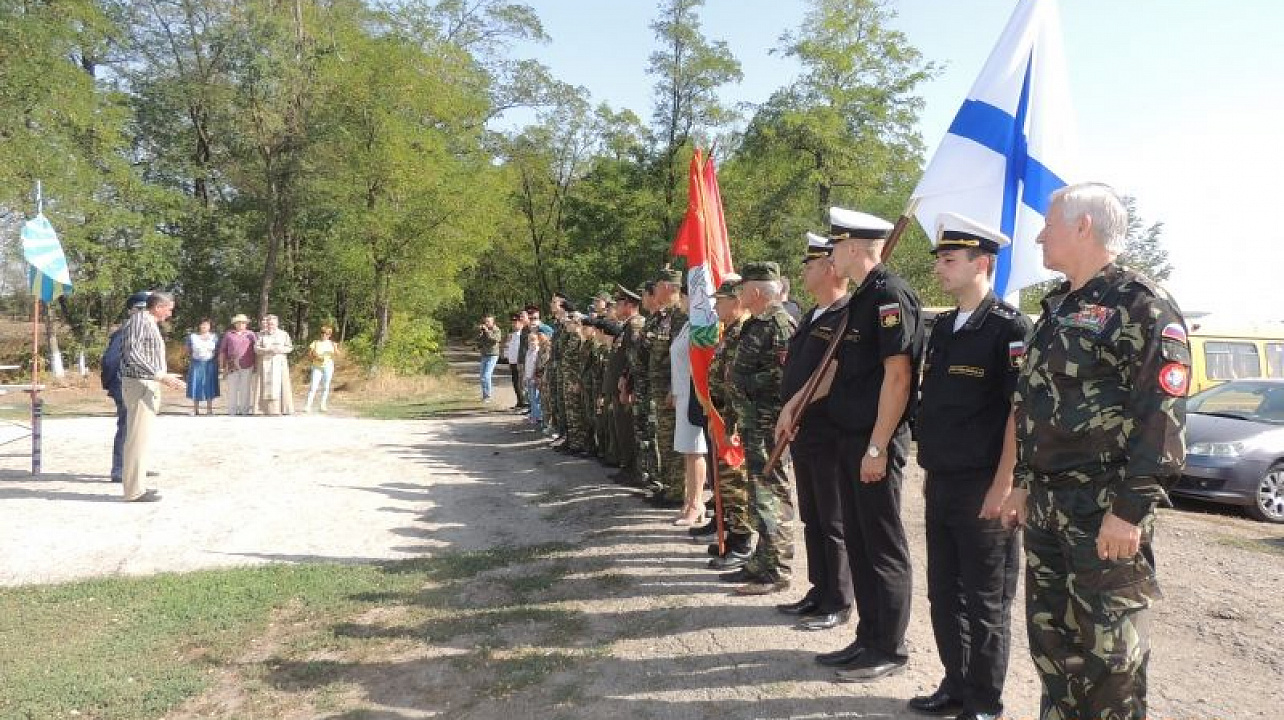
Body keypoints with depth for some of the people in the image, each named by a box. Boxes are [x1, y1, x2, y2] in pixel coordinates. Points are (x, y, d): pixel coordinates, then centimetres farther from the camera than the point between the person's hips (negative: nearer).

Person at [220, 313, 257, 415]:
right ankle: (232, 412, 7)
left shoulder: (251, 334, 8)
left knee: (246, 390, 2)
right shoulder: (228, 334, 9)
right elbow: (222, 350, 10)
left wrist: (256, 365, 1)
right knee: (232, 389, 1)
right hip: (232, 367, 0)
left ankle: (245, 411, 8)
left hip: (247, 367, 0)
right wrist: (223, 366, 4)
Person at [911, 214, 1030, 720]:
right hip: (940, 487, 7)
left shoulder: (1010, 328, -11)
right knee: (944, 596, 15)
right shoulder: (942, 327, 12)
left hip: (983, 490, -7)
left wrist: (1001, 490, -17)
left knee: (986, 604, 6)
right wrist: (931, 474, 16)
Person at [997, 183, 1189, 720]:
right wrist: (1024, 484, 17)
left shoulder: (1142, 305, -11)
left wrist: (1131, 509, -20)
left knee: (1110, 652, 2)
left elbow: (1161, 417, -17)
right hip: (1045, 507, 8)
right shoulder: (1057, 309, 16)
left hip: (1107, 513, -8)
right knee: (1050, 639, 16)